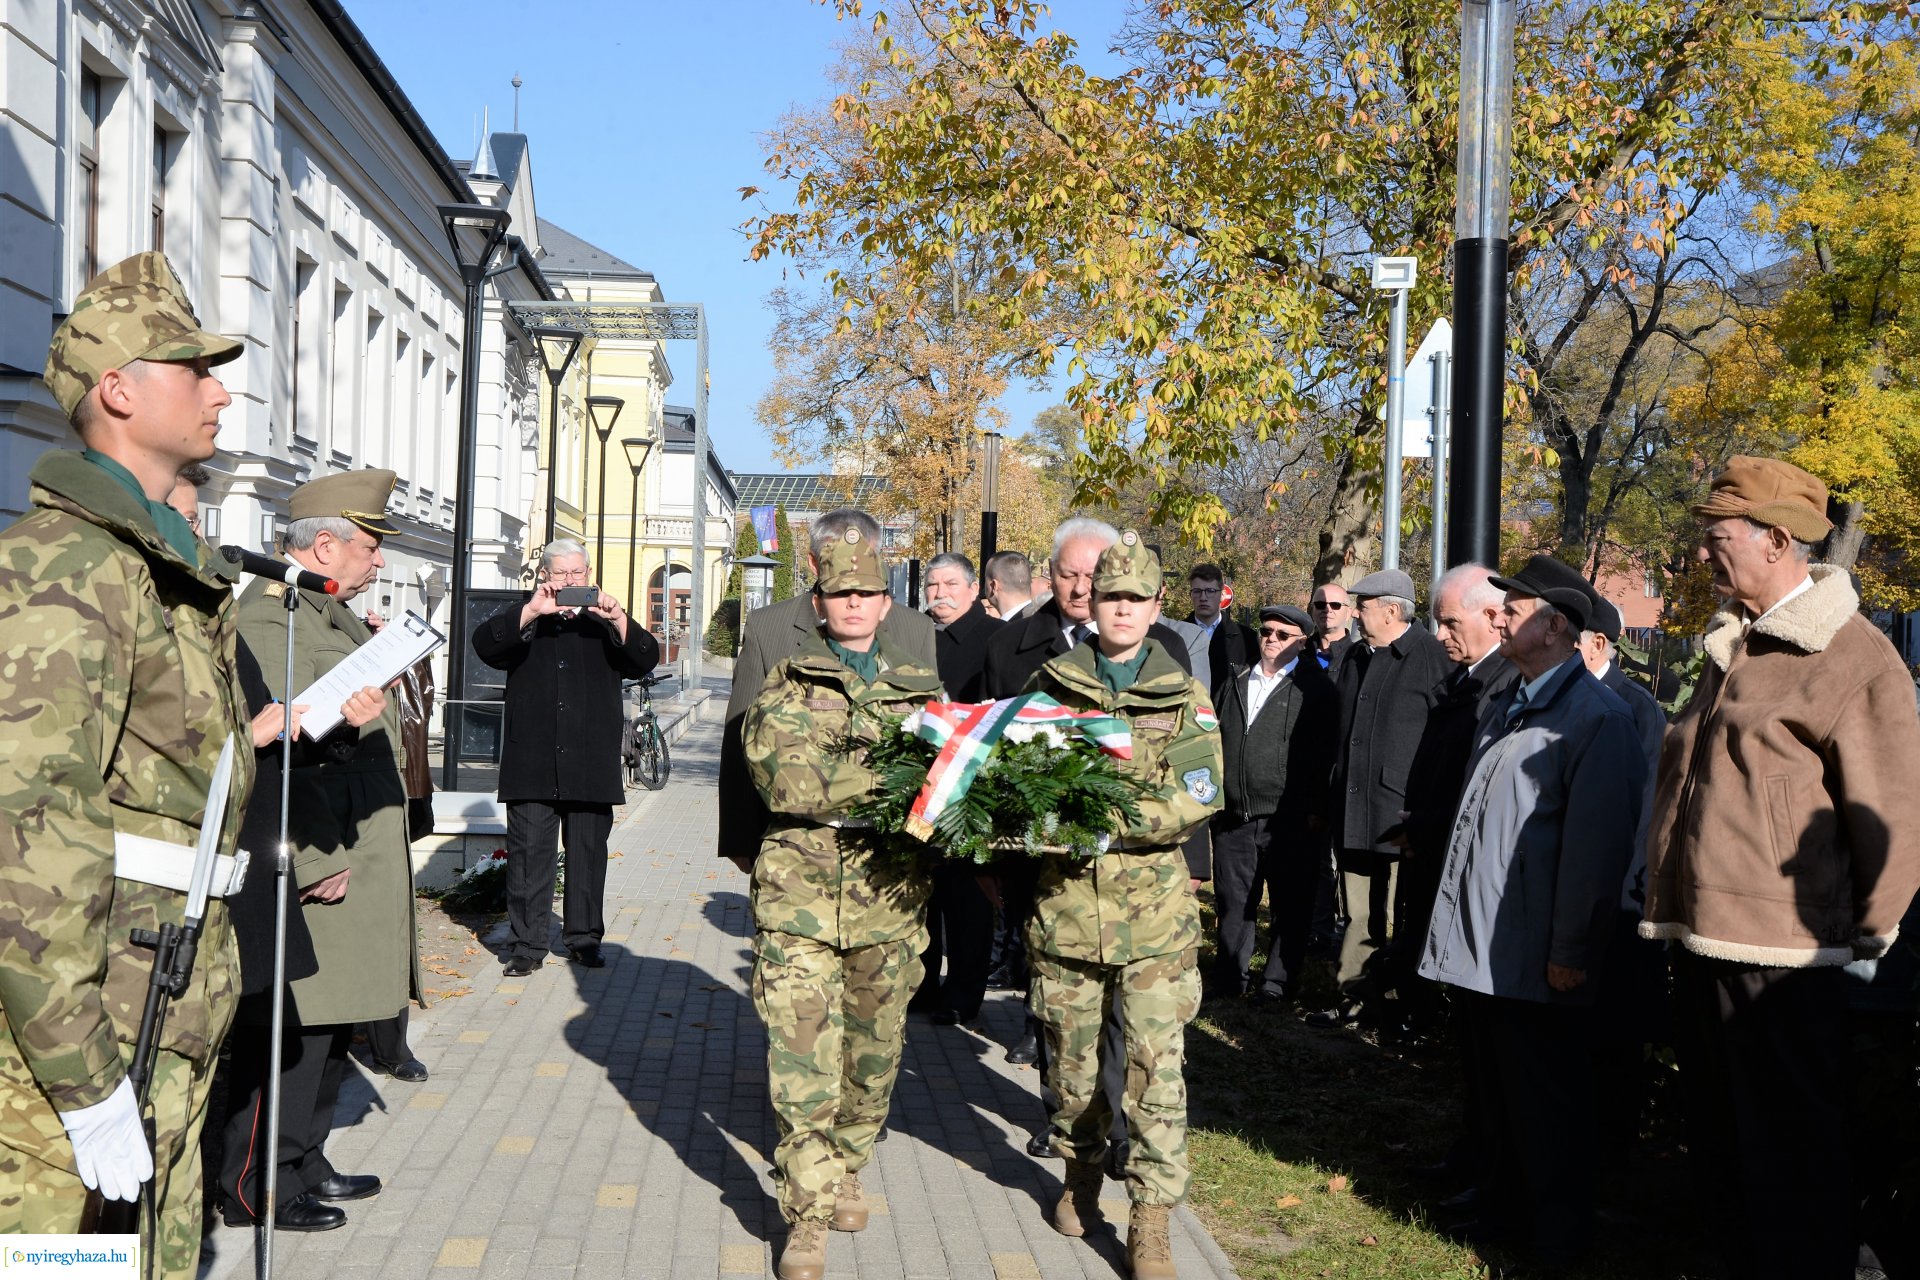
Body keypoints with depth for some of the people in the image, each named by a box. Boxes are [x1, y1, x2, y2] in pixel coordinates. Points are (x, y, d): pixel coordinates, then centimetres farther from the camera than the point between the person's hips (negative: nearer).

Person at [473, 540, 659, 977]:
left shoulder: (604, 626, 15)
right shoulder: (525, 624, 13)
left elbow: (646, 659, 0)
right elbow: (485, 645, -6)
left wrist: (619, 620, -17)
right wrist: (531, 612, -19)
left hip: (591, 765, 1)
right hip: (532, 765, -1)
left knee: (588, 853, 6)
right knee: (528, 853, -3)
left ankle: (584, 938, 16)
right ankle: (528, 944, 3)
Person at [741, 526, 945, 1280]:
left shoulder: (920, 687, 15)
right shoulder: (785, 684, 6)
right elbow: (783, 779, -9)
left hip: (889, 886, 3)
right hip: (801, 881, -3)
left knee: (874, 1042, 12)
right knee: (801, 1048, -8)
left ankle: (845, 1168, 33)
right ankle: (808, 1213, -1)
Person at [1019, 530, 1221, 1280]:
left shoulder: (1183, 699, 2)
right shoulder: (1051, 684, 6)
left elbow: (1195, 801, -9)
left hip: (1153, 908, -1)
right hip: (1064, 901, 2)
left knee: (1156, 1066, -5)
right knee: (1070, 1053, 13)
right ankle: (1081, 1172, 38)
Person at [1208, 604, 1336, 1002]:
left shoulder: (1315, 688, -2)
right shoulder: (1234, 681, 16)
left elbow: (1325, 752, -6)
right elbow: (1215, 741, 18)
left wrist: (1316, 811, -11)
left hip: (1289, 820, -4)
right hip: (1233, 816, 5)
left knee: (1290, 905, 4)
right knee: (1232, 900, 11)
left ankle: (1278, 980, 15)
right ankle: (1230, 976, 23)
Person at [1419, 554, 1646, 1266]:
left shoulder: (1595, 718, -14)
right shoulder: (1503, 711, 15)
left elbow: (1594, 845, -18)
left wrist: (1569, 953, -18)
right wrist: (1455, 916, 17)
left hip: (1536, 959, -8)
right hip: (1481, 944, 8)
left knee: (1546, 1104, 5)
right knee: (1493, 1092, 18)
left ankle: (1556, 1240, 20)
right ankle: (1501, 1209, 33)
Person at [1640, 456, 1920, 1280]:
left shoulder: (1852, 657, -13)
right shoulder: (1730, 646, 13)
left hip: (1781, 963, -9)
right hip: (1702, 945, 9)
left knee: (1791, 1166, 3)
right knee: (1719, 1148, 20)